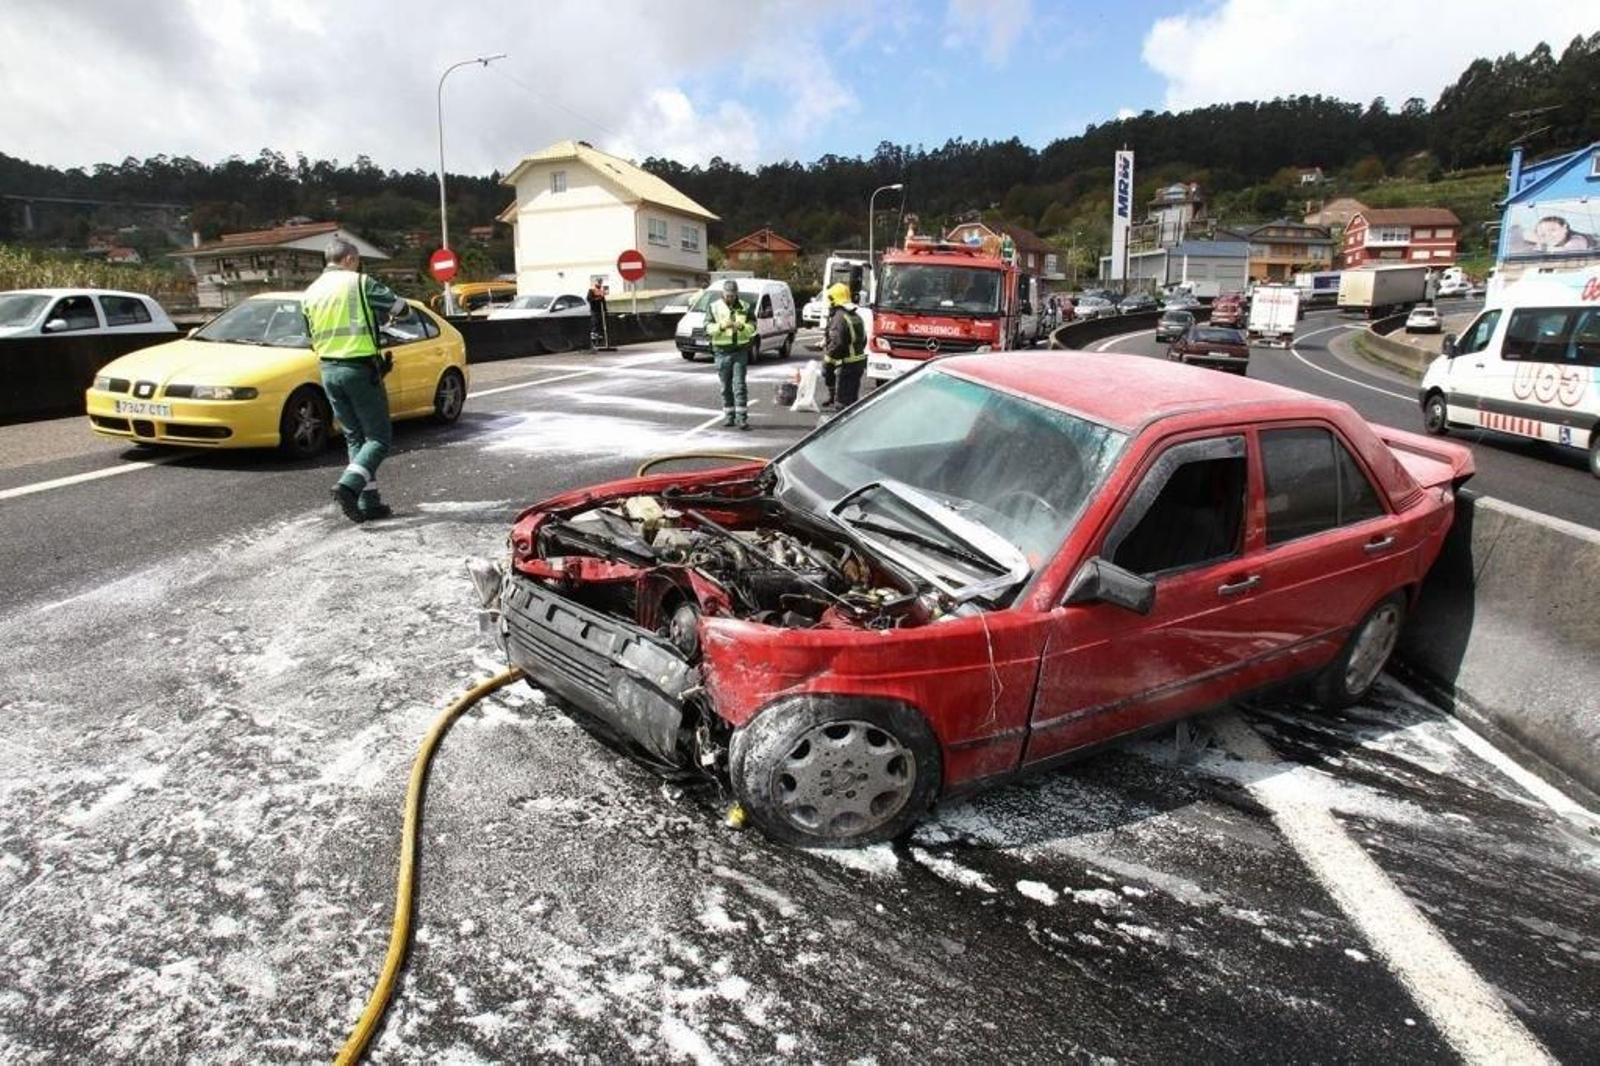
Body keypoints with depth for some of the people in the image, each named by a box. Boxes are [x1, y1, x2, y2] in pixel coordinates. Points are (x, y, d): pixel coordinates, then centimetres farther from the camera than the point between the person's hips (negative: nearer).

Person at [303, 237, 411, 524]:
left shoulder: (311, 292, 13)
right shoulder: (360, 283, -5)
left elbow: (312, 336, 15)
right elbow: (401, 308, -4)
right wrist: (383, 313, 18)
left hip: (329, 370, 6)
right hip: (360, 368, -6)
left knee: (355, 438, 12)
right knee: (379, 438, -1)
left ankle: (369, 502, 10)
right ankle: (348, 486, -21)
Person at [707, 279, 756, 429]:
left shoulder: (745, 307, 7)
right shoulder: (714, 307, 4)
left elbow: (753, 327, 2)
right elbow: (708, 327, -4)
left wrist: (741, 326, -18)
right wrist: (721, 326, -21)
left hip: (740, 351, -1)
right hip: (722, 351, 1)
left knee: (739, 385, -6)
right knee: (726, 386, 7)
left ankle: (742, 417, -6)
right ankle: (729, 415, 16)